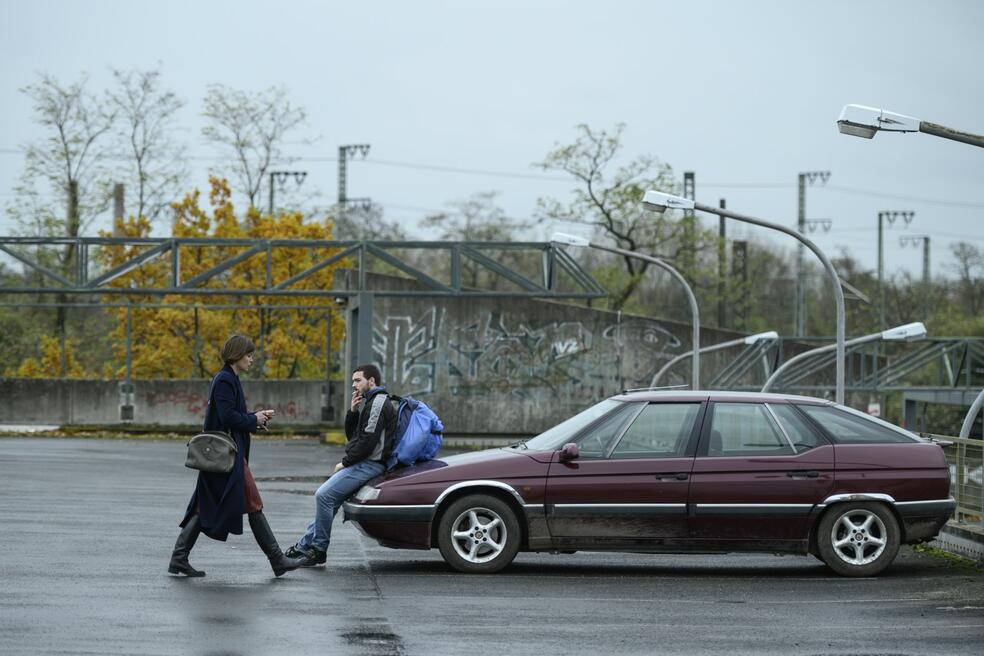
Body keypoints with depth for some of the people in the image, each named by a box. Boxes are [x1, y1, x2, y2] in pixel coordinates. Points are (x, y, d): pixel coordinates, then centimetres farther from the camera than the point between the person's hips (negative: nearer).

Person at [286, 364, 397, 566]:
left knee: (324, 495, -18)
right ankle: (304, 546, 13)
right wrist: (353, 411, 4)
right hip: (362, 464, 10)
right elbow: (352, 436, 19)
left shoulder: (378, 403, -11)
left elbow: (367, 441, -19)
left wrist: (345, 462, -11)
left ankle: (318, 550, -11)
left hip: (369, 464, -10)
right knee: (325, 497, 10)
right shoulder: (369, 402, 23)